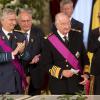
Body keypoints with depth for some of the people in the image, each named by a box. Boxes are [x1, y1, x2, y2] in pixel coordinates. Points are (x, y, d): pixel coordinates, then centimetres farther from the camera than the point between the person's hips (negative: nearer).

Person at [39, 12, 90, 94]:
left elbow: (84, 57, 10)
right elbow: (45, 64, -8)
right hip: (58, 84, -3)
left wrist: (86, 73, -2)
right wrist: (61, 72, -18)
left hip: (77, 83, 3)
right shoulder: (49, 41, -8)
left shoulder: (77, 36, 3)